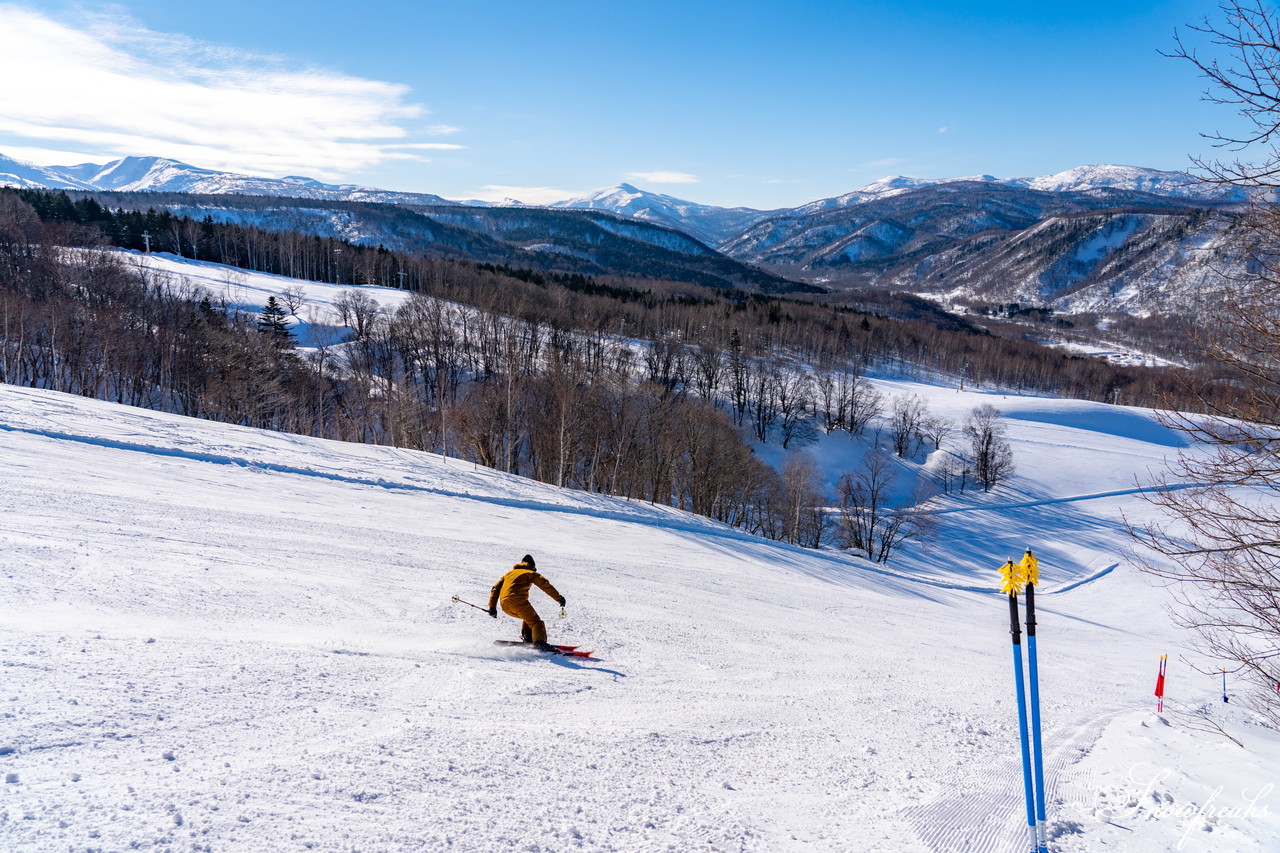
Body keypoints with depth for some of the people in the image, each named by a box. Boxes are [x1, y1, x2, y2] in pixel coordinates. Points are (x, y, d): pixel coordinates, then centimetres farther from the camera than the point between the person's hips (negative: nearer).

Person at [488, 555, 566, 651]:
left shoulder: (509, 573, 32)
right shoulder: (530, 573, 18)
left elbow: (495, 589, 24)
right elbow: (545, 585, 6)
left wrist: (492, 607, 21)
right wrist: (559, 598, 5)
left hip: (504, 605, 6)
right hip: (517, 600, -6)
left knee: (529, 617, 25)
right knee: (535, 621, -7)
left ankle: (527, 638, 10)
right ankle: (539, 643, -28)